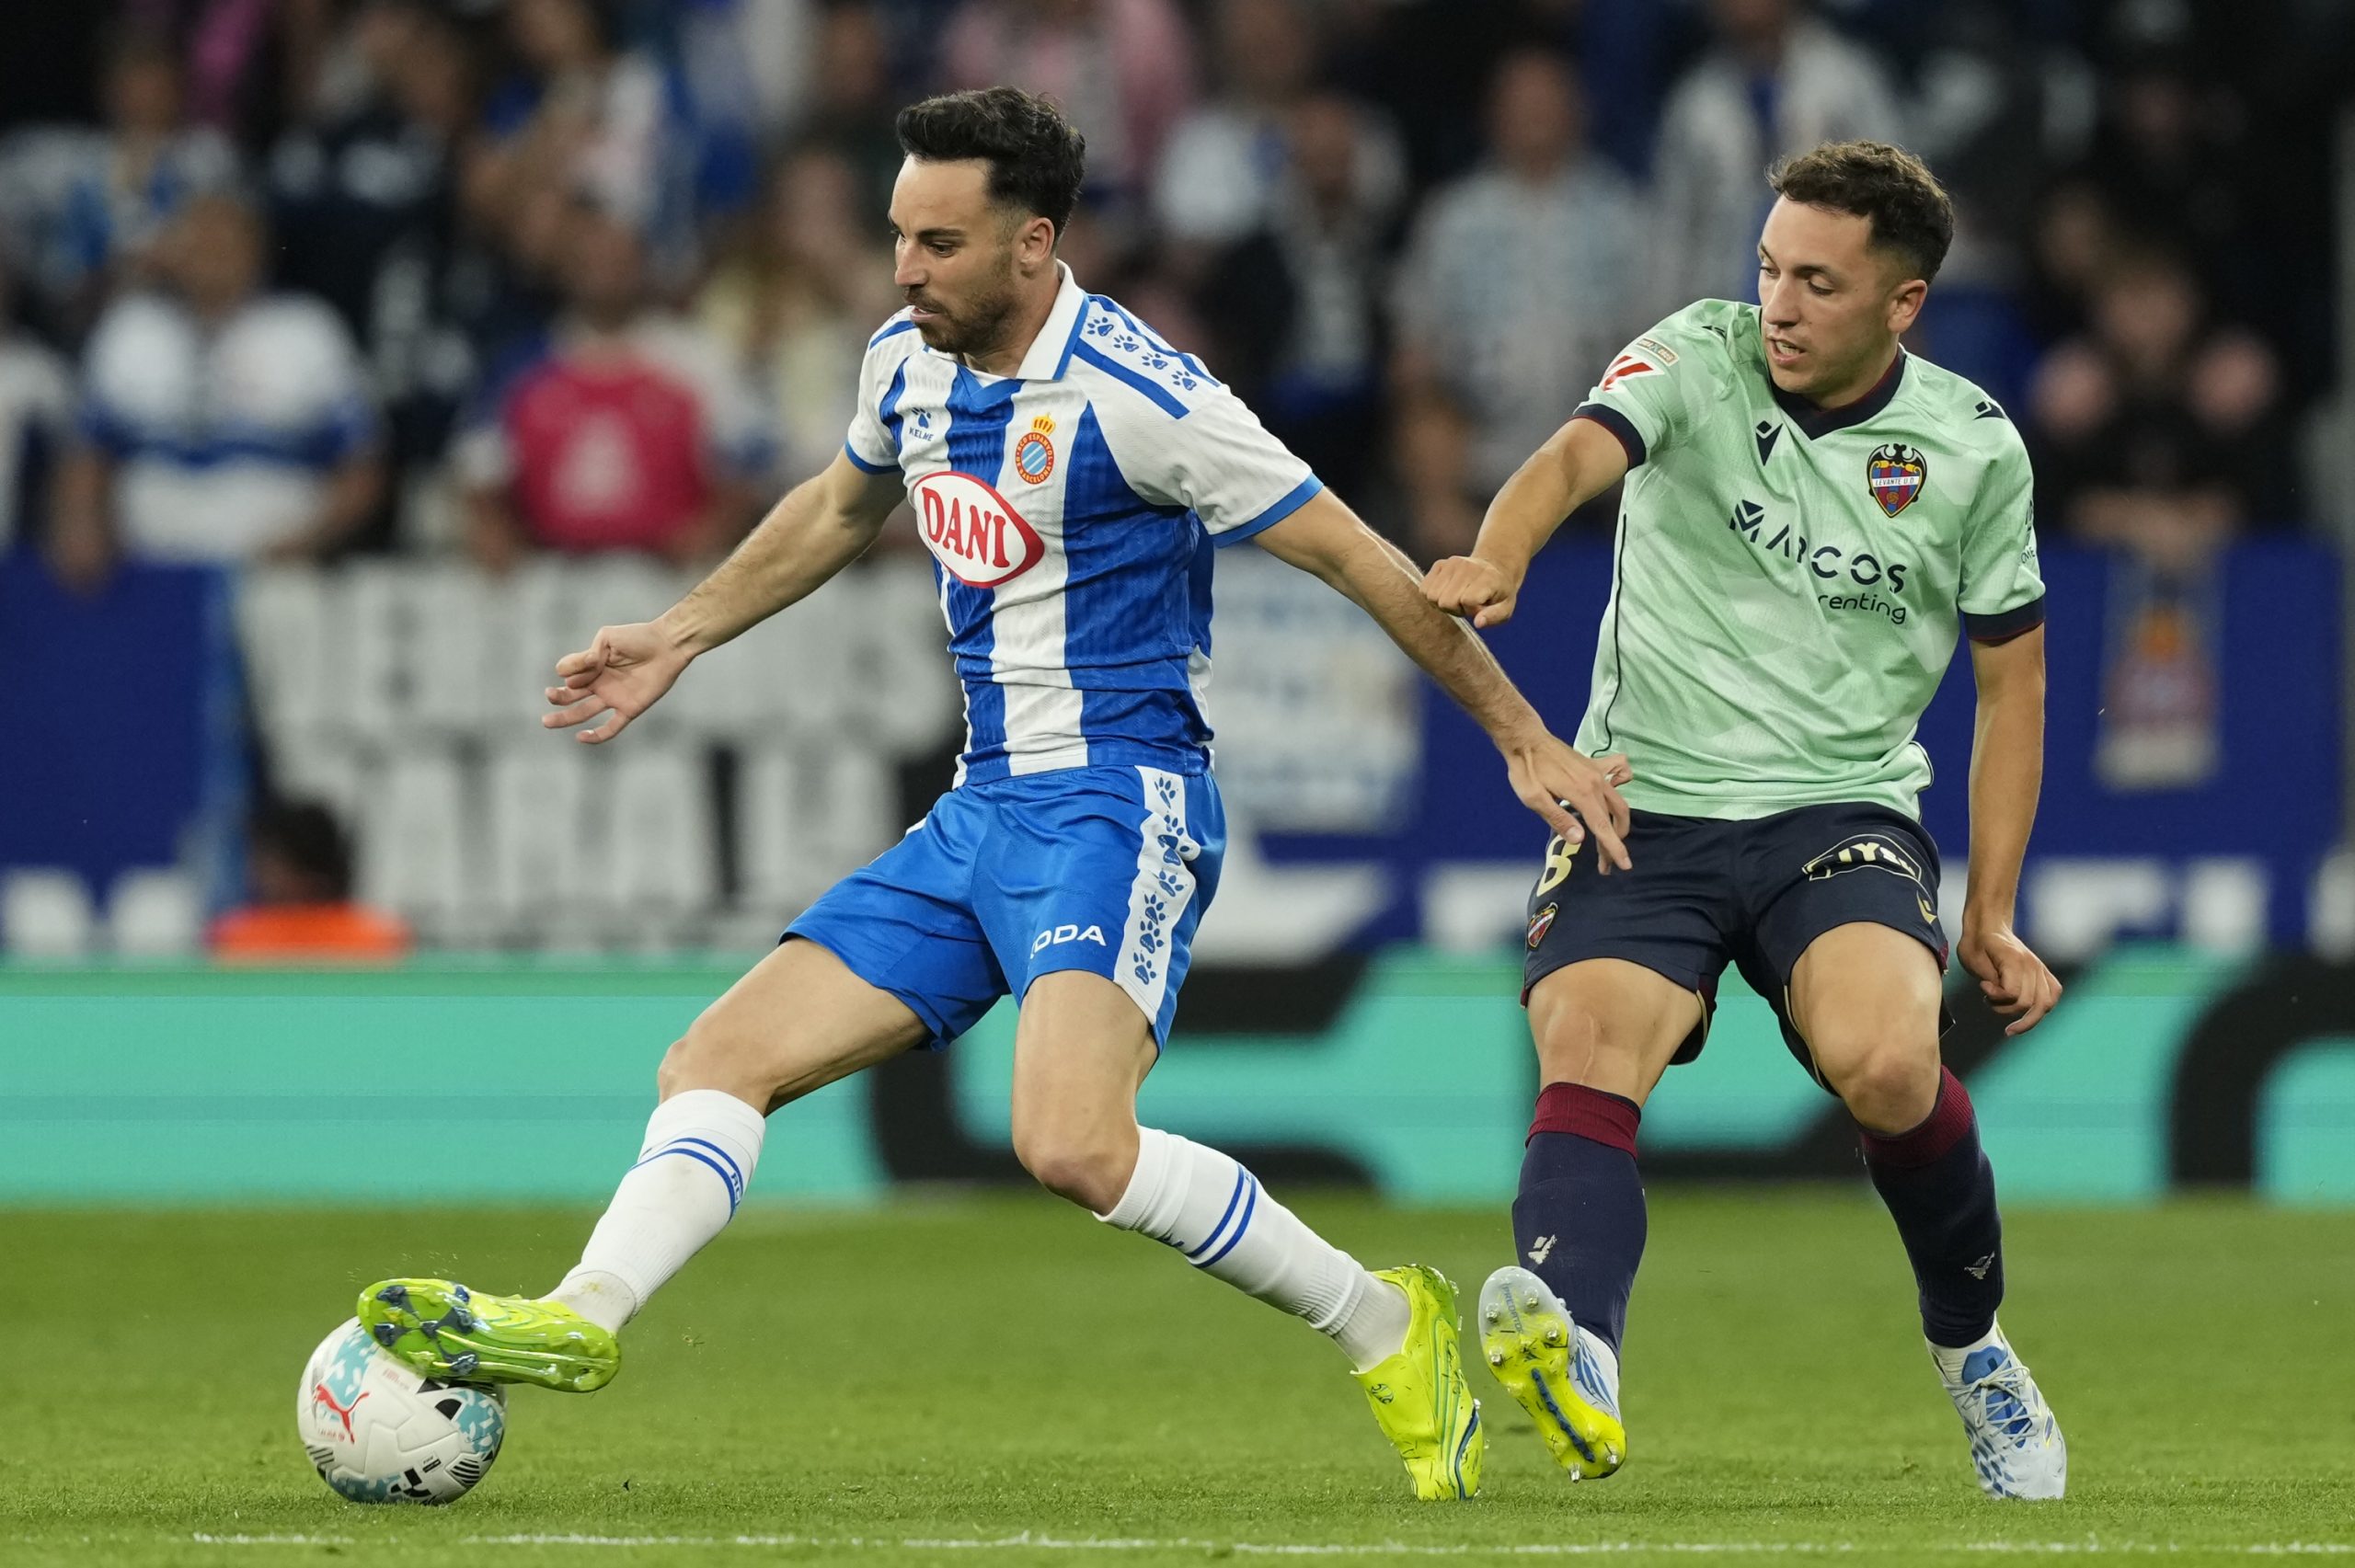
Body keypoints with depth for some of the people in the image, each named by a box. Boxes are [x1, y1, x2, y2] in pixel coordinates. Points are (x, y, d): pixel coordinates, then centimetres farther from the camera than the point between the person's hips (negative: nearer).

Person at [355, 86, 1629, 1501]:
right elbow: (843, 509, 31)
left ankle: (1383, 1329, -12)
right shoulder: (909, 363, 6)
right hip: (982, 812, 8)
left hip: (1119, 805, -8)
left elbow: (1355, 558, -10)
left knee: (1072, 1143, -28)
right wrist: (679, 636, 34)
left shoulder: (1135, 395, -17)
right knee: (718, 1062, -4)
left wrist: (1526, 740, -6)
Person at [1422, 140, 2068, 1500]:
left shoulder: (1972, 447, 2)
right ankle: (1575, 1345, -48)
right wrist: (1498, 558, -46)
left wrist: (1992, 914, 6)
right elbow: (1581, 453, -23)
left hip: (1842, 816, 0)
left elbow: (2012, 681, 12)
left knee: (1886, 1064, -26)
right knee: (1585, 1066, -25)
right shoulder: (1698, 358, -3)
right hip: (1645, 810, 0)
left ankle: (1972, 1346, 0)